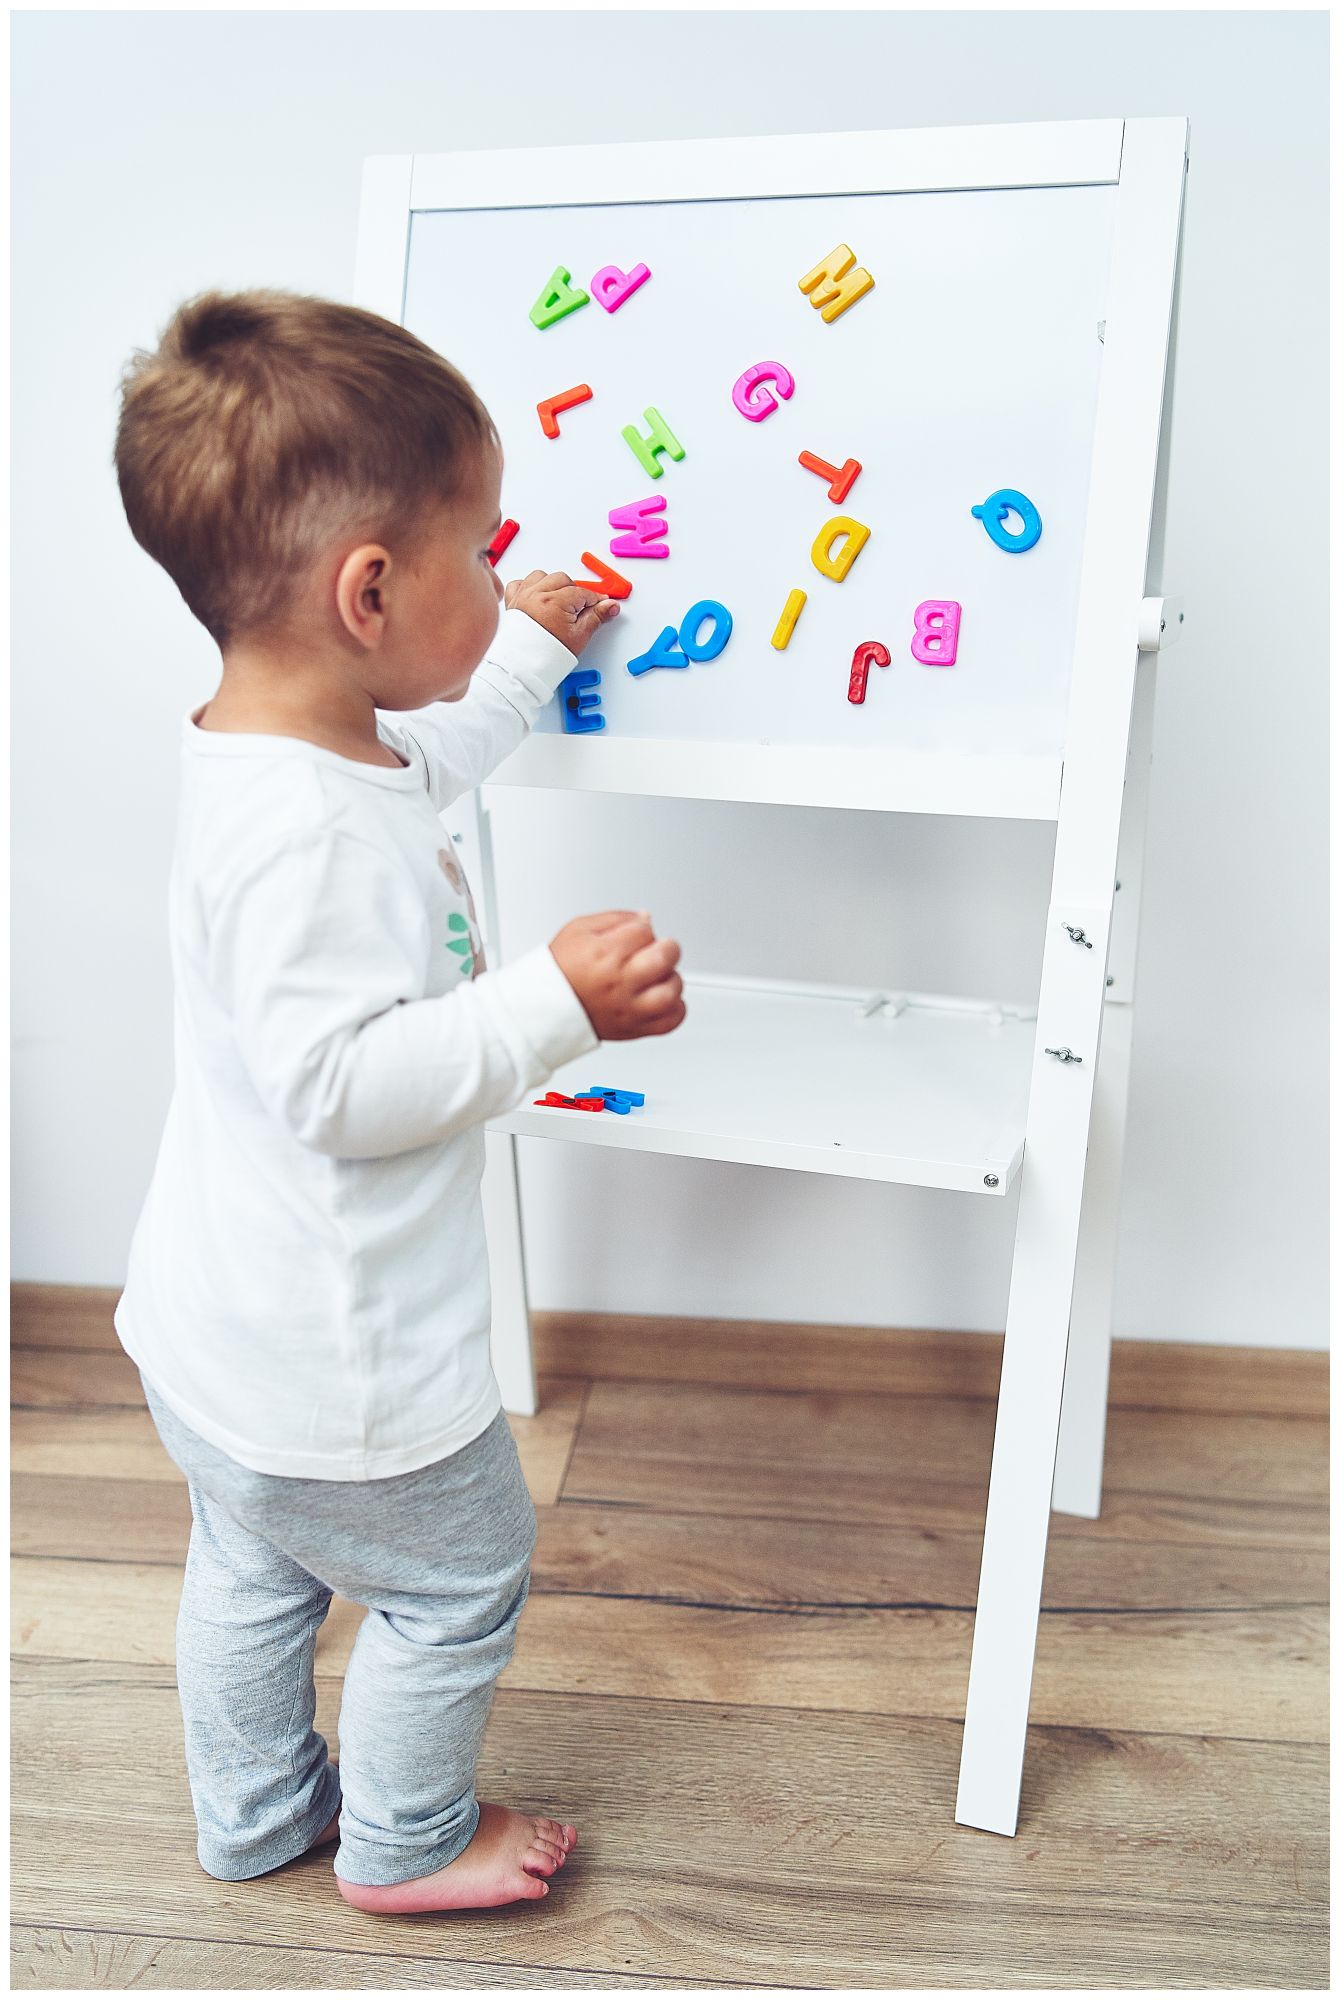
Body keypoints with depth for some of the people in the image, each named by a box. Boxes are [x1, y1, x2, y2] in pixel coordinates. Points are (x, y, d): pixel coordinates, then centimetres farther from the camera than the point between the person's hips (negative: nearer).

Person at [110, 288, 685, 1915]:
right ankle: (405, 1845, 40)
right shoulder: (305, 837, -32)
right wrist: (551, 1004, -32)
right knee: (459, 1583, 16)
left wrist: (529, 657, 28)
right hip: (333, 1368, -10)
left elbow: (415, 771, 21)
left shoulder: (291, 754, 0)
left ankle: (252, 1816, 52)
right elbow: (342, 1081, -33)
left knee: (251, 1567, 28)